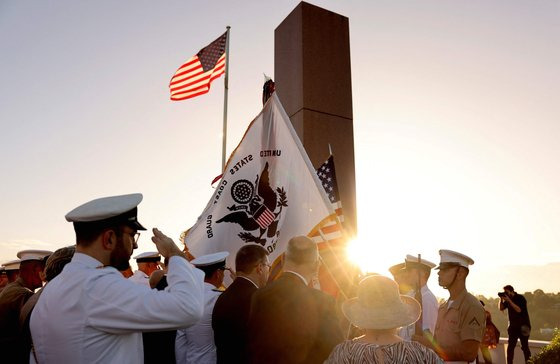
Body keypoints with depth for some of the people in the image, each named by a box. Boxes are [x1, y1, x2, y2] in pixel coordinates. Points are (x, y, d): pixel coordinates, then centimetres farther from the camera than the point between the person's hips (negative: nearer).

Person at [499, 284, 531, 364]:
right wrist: (501, 299, -9)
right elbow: (501, 308, 5)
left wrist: (509, 300, -26)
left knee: (525, 346, -3)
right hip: (513, 326, 5)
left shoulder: (520, 298, -10)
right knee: (510, 346, 1)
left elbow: (518, 310, -23)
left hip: (523, 326, -5)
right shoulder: (507, 299, 6)